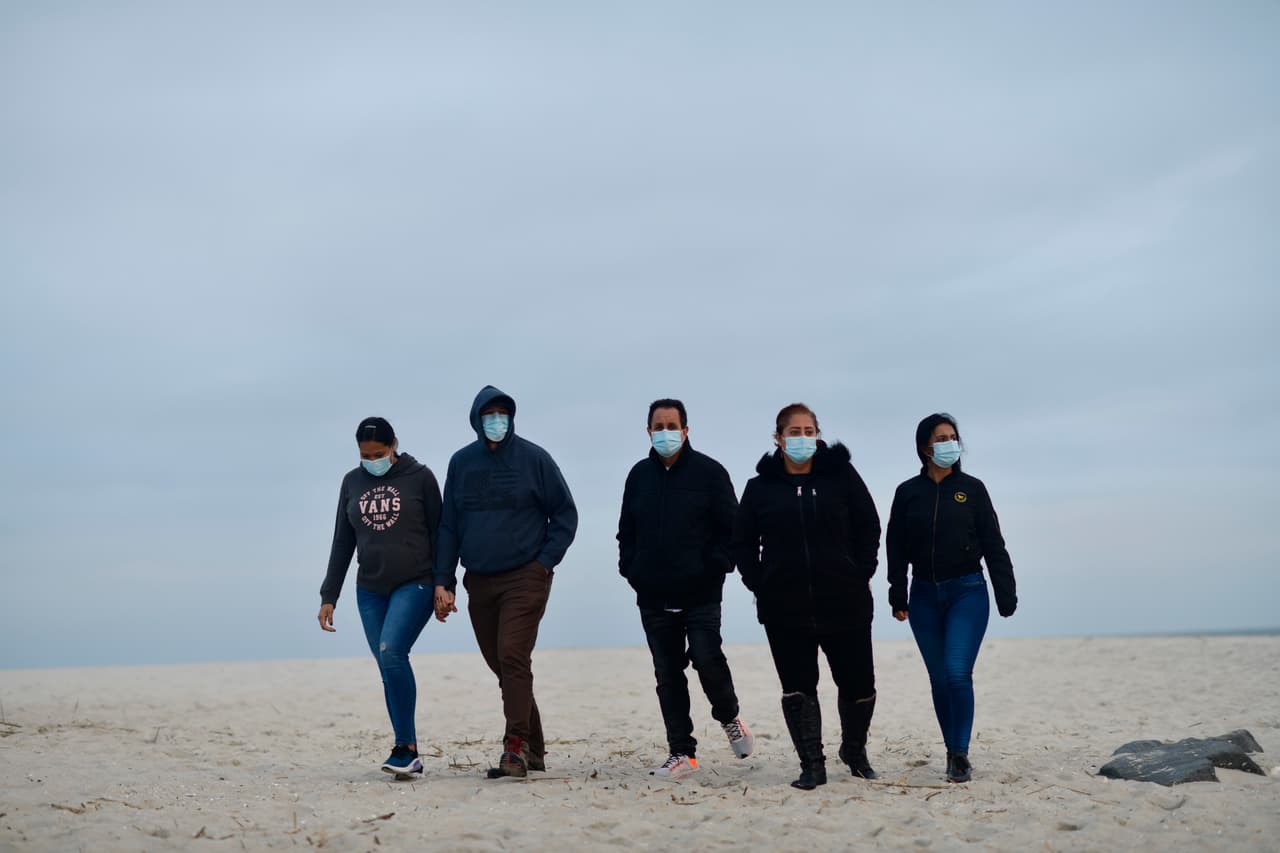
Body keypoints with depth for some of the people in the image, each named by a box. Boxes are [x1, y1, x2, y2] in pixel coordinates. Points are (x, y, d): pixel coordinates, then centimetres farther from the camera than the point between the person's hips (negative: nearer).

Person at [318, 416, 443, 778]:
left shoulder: (420, 477, -1)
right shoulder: (352, 482, 10)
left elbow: (438, 534, 1)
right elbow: (342, 543, 13)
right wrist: (328, 596, 10)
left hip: (415, 585, -5)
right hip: (371, 590, 5)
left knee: (391, 652, -23)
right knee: (389, 670, 3)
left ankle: (406, 746, -15)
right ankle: (409, 755, 10)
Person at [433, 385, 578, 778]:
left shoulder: (533, 458, -2)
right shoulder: (461, 462, 8)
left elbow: (565, 514, 2)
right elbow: (449, 525, 11)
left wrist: (546, 560, -8)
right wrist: (443, 580, 4)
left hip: (525, 578, -4)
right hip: (479, 581, 5)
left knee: (513, 657, -16)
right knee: (501, 665, 8)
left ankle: (516, 747, -13)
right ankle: (533, 749, 18)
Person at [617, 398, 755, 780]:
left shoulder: (709, 472, 0)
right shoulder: (639, 475, 12)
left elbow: (732, 528, 0)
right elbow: (626, 531, 20)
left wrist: (716, 569, -9)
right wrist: (630, 570, 8)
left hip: (700, 594, -4)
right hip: (653, 596, 4)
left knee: (706, 659, -13)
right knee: (667, 674, 5)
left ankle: (729, 717, 17)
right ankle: (681, 753, 12)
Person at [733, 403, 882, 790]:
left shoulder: (841, 475, 1)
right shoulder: (761, 486, 3)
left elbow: (869, 529, 4)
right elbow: (743, 543, 9)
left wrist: (860, 577, -2)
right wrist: (761, 586, 0)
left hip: (844, 602, 0)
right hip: (785, 609, 0)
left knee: (859, 685, 7)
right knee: (797, 688, 2)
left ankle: (854, 750, 31)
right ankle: (812, 766, 12)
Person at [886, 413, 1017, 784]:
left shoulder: (971, 488, 2)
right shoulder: (908, 492, 5)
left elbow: (993, 545, 3)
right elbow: (896, 549, 7)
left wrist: (1006, 595, 0)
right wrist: (898, 596, 2)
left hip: (967, 592, -2)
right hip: (925, 596, 2)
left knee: (958, 673, -14)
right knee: (939, 679, 7)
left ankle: (960, 755, -7)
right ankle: (952, 750, 17)